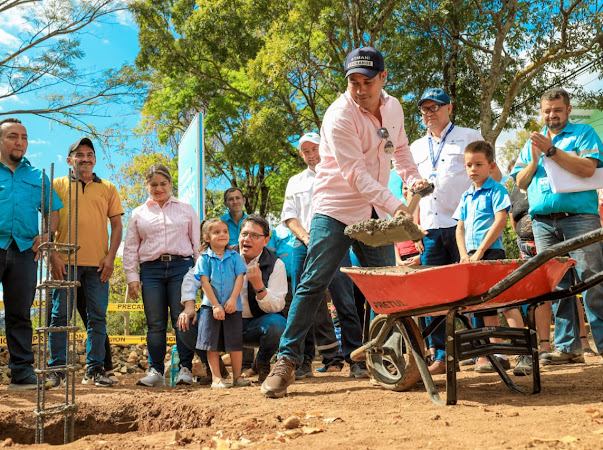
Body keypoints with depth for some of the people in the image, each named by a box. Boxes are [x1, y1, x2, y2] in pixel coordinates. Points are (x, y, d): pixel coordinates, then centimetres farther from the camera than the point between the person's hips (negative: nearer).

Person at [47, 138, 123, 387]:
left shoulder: (108, 189, 14)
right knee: (60, 315, 0)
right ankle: (57, 369, 7)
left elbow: (116, 225, 11)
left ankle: (96, 369, 9)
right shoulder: (57, 185, 9)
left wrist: (110, 257, -1)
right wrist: (53, 256, -6)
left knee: (97, 317, 2)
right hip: (65, 262, -1)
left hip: (97, 264, 2)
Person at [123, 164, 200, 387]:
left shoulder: (186, 209, 14)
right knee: (155, 323, 1)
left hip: (181, 267, -1)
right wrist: (132, 277, 5)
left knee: (182, 320, -5)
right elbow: (130, 248, 15)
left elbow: (197, 242, 12)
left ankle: (185, 368, 1)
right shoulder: (138, 214, 16)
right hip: (151, 270, 1)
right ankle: (155, 371, 7)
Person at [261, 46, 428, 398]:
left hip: (375, 213, 7)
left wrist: (412, 177, 4)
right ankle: (287, 360, -2)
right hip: (336, 210, -6)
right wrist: (395, 206, -30)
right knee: (314, 284, -8)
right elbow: (355, 174, -23)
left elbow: (400, 148, 23)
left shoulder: (394, 108, 6)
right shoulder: (340, 115, -17)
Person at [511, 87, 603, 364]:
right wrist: (534, 161, 0)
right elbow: (521, 183, 17)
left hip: (579, 216, -4)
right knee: (556, 284, 3)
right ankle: (568, 347, 7)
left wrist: (551, 150, -12)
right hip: (543, 222, 4)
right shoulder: (532, 142, 22)